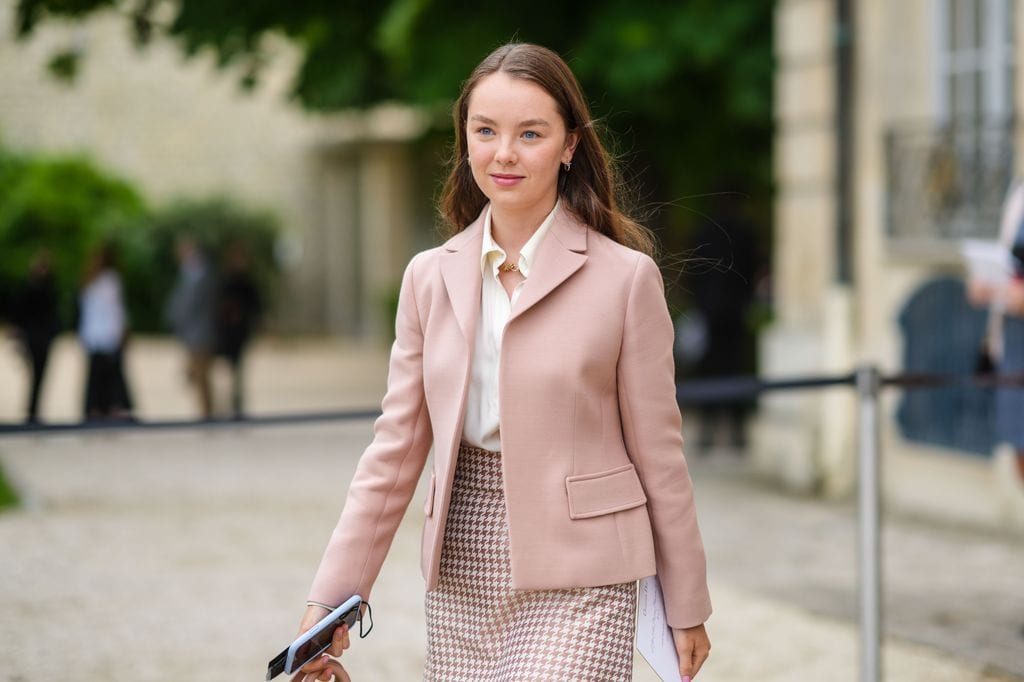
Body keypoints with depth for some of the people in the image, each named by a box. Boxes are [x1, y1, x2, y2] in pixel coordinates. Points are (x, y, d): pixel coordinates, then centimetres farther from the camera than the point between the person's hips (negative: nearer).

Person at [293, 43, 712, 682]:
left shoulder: (625, 277, -4)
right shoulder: (430, 278, 7)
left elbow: (657, 454, -1)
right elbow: (395, 450, 8)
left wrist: (687, 606, 4)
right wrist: (330, 600, 3)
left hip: (577, 585, -4)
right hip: (460, 585, 4)